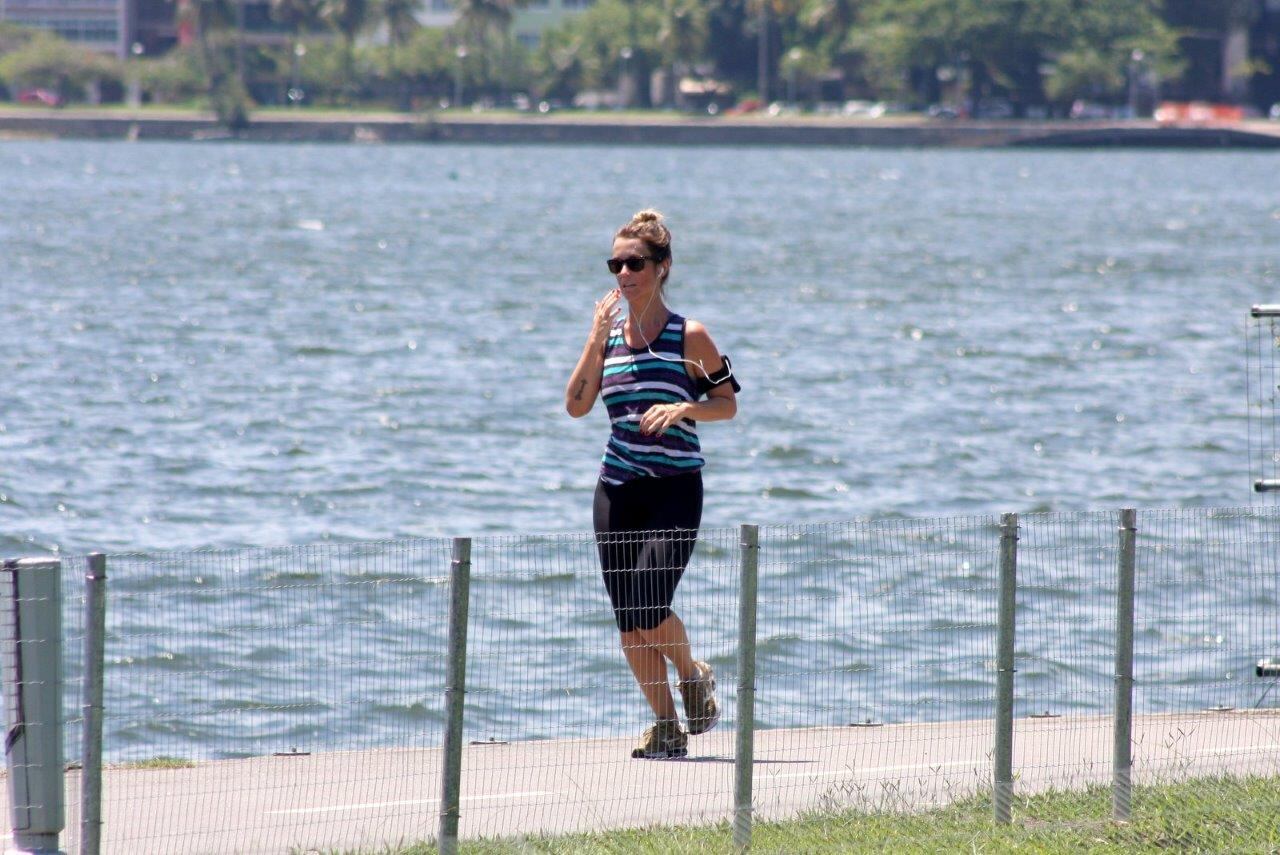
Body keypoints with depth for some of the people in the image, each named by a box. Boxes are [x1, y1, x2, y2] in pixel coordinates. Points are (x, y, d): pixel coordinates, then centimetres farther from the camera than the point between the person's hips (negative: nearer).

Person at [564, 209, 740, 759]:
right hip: (618, 488, 5)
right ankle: (666, 726, 15)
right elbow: (577, 405, -2)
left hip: (674, 488, -5)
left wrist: (684, 408, -17)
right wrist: (597, 340, -10)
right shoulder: (608, 335, 7)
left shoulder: (689, 337, -3)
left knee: (647, 606, -17)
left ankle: (694, 676, 13)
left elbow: (727, 404, 1)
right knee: (627, 621, 2)